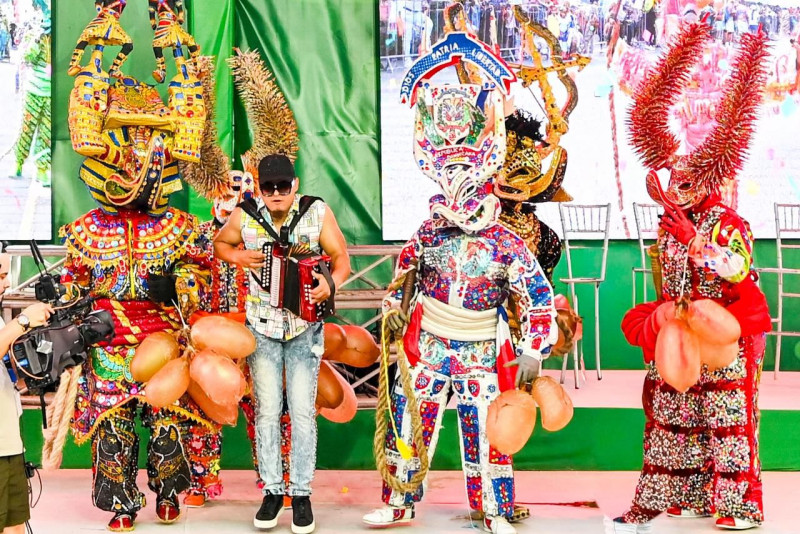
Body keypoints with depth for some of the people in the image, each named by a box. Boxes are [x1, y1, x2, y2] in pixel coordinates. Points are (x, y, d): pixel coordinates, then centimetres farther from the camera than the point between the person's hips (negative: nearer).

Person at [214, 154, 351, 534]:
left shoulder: (317, 213, -10)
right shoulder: (244, 217, -7)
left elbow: (341, 256, -7)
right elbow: (219, 244, 11)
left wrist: (331, 282, -28)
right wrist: (238, 257, -11)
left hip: (305, 327, -1)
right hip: (263, 327, 1)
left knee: (303, 411, -1)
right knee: (267, 410, 3)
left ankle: (301, 494, 9)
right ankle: (272, 491, 14)